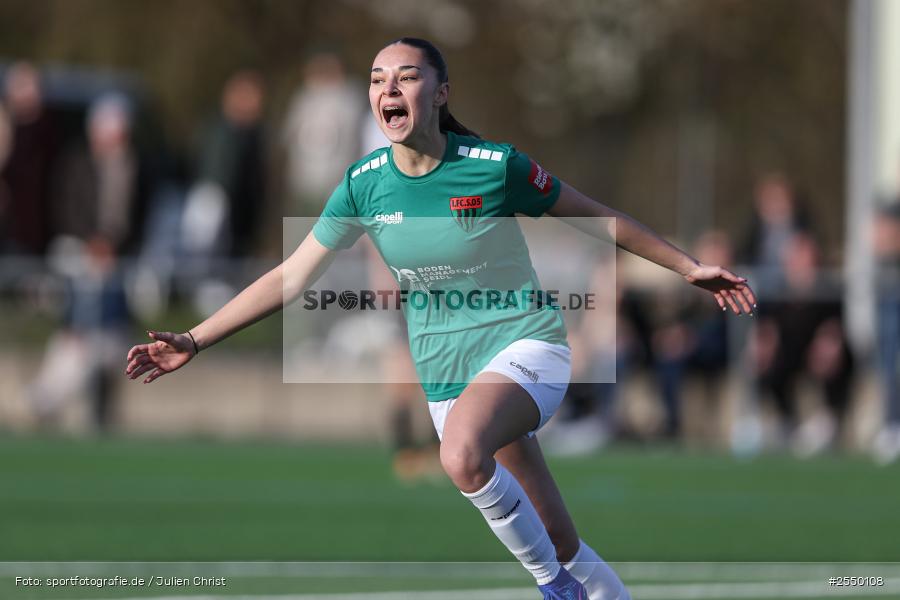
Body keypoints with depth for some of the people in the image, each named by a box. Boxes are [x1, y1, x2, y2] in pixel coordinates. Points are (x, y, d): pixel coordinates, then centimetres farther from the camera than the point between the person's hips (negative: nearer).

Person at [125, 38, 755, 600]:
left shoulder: (496, 165, -13)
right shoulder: (364, 185, -3)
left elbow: (594, 216, 1)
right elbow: (293, 276, 3)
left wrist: (688, 266, 5)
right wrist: (193, 341, -1)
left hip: (525, 344, -4)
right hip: (446, 369, 4)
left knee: (463, 453, -36)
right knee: (561, 546, 3)